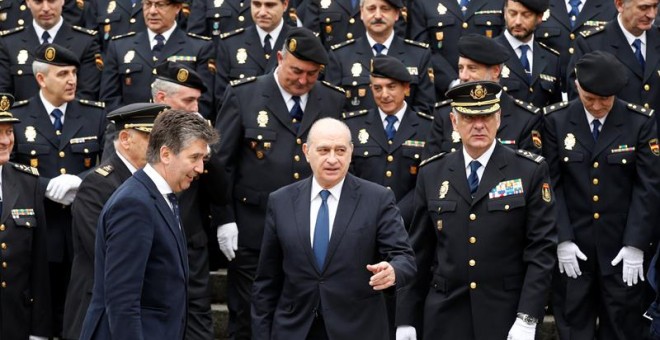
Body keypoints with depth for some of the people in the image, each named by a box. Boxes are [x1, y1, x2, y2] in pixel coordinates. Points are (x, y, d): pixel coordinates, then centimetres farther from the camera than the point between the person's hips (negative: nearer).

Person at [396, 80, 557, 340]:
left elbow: (541, 250, -5)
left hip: (506, 319, -2)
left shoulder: (531, 171, -2)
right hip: (445, 318, 2)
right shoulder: (431, 174, 6)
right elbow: (418, 252, 8)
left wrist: (527, 319, -13)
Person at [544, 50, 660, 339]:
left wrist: (635, 245, -11)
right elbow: (551, 183, -3)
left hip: (622, 245, 0)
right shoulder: (556, 120, -3)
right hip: (573, 243, 0)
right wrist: (562, 239, -10)